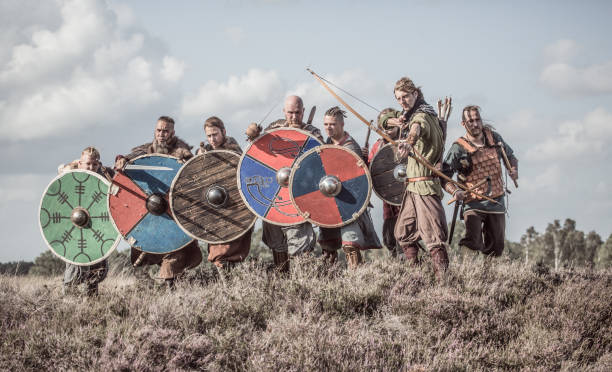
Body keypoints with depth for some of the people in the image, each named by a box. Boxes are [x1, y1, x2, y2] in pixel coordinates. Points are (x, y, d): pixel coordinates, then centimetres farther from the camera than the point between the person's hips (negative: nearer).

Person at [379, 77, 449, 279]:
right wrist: (395, 121, -4)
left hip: (425, 185, -10)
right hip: (412, 186, 10)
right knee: (403, 233, 15)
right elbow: (383, 118, 21)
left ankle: (443, 276, -18)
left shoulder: (422, 115, -14)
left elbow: (418, 127, -37)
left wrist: (409, 142, -61)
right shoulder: (407, 114, 16)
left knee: (433, 235, -15)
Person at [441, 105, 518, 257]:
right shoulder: (459, 148, -11)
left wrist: (513, 169, 0)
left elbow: (510, 156, 22)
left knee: (496, 249, 10)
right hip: (474, 204, -5)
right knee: (472, 244, -25)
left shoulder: (494, 138, 5)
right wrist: (455, 191, -29)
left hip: (496, 203, 5)